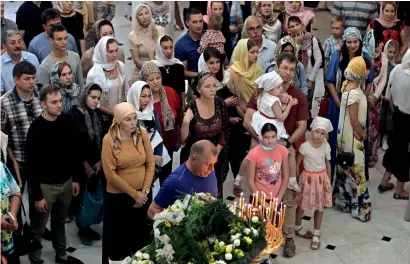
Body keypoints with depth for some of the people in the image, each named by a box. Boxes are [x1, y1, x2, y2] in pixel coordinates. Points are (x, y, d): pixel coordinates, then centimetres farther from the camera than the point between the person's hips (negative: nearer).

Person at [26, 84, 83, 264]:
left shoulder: (67, 122, -2)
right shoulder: (36, 129, -17)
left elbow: (74, 152, 9)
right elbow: (32, 165, -15)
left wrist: (75, 179, 9)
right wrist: (37, 196, -15)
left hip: (66, 182, 5)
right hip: (45, 185, -5)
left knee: (60, 222, 22)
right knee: (38, 228, 8)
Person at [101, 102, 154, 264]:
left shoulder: (142, 135, -4)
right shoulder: (109, 140, -14)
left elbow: (150, 164, 1)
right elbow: (110, 174, -14)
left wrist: (144, 191, -8)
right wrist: (134, 194, -12)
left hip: (142, 195, 3)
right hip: (118, 196, -3)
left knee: (142, 234, 14)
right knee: (118, 236, 10)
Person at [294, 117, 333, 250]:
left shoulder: (326, 146, -8)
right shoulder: (304, 146, -18)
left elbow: (328, 164, 4)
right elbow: (296, 164, -9)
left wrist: (328, 181, 6)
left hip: (322, 178, 3)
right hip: (308, 178, -3)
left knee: (320, 207, 9)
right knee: (302, 205, 11)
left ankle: (316, 235, 22)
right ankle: (298, 228, 37)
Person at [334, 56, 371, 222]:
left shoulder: (348, 85, 4)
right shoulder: (354, 92, -25)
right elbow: (354, 119, -22)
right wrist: (363, 133, -7)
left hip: (347, 134, 9)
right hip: (352, 136, -9)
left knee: (346, 168, 17)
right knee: (355, 169, 1)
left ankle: (345, 199, 30)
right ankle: (358, 206, 11)